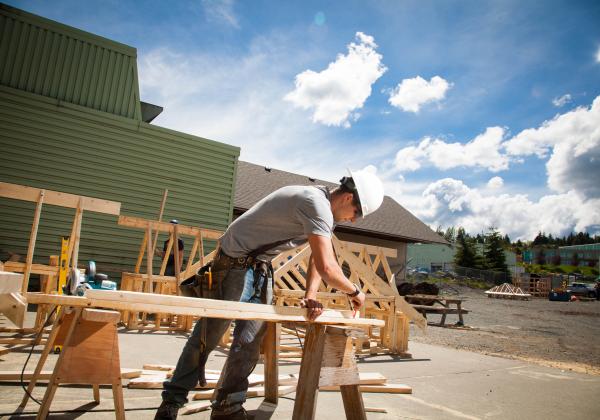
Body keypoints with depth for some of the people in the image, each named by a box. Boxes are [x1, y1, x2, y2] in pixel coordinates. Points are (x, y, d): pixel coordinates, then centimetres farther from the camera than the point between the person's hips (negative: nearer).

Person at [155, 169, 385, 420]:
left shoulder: (323, 207, 4)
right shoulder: (316, 204, -27)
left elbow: (318, 258, 6)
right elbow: (327, 268, -32)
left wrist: (310, 296, -8)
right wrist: (355, 292, -14)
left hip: (260, 267, 9)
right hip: (234, 263, -9)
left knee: (250, 340, 6)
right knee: (207, 336, 1)